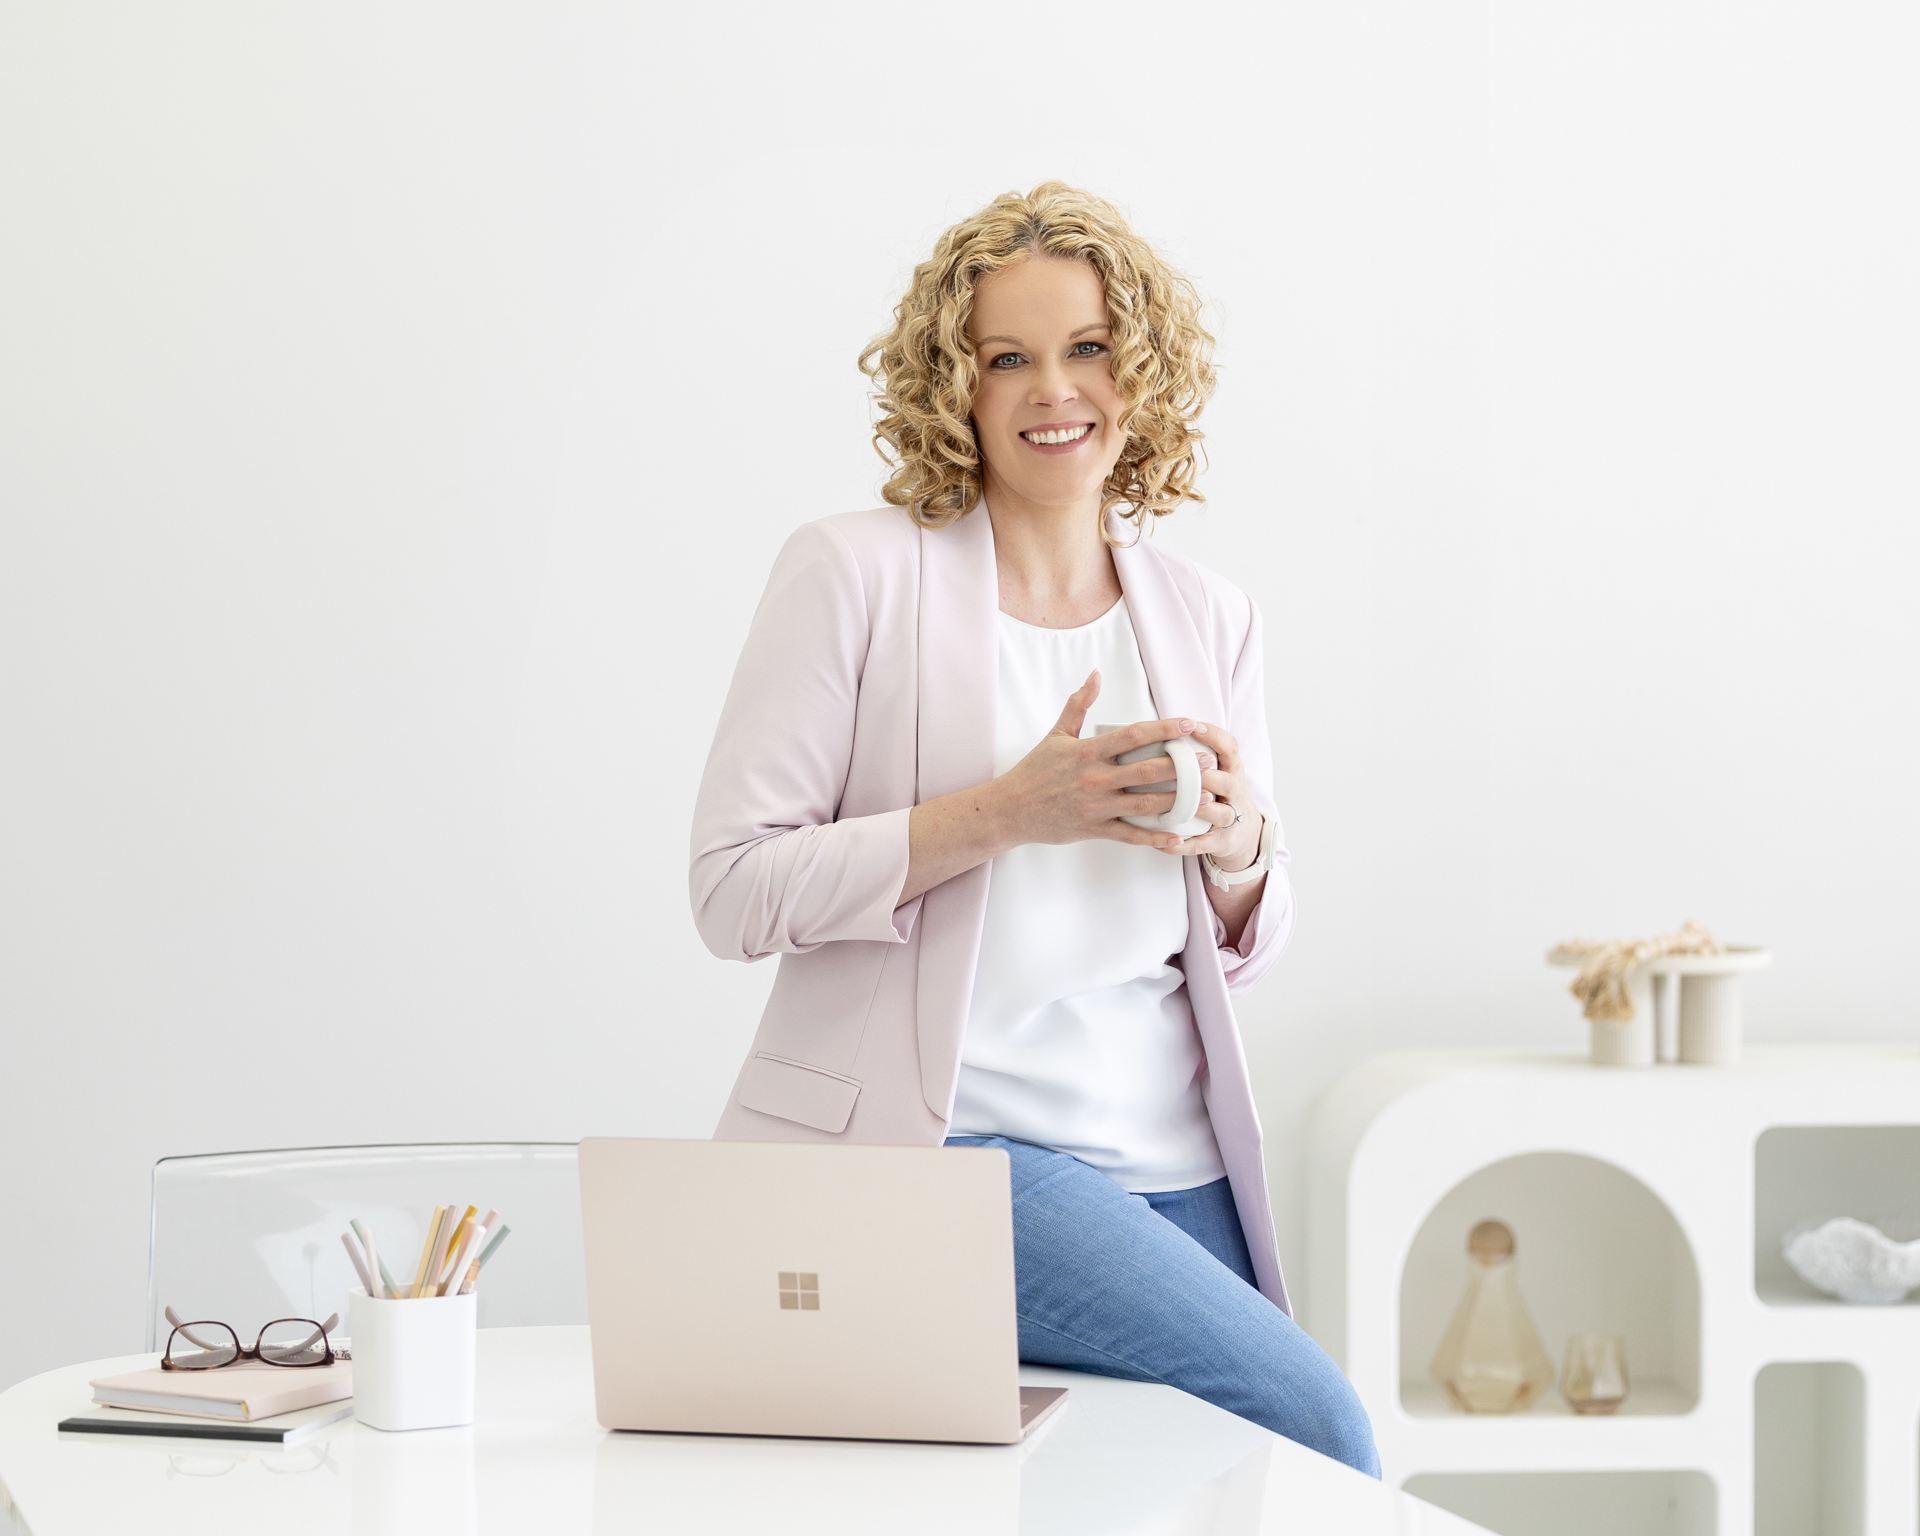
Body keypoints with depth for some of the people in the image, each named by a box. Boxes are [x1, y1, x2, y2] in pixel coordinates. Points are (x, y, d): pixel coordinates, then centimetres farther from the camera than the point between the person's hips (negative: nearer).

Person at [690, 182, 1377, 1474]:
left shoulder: (1207, 617, 12)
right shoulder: (856, 573, -2)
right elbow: (734, 888, -8)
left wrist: (1236, 846, -6)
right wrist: (1003, 814, -18)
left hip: (1171, 1160, 5)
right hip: (942, 1143, -5)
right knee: (1307, 1415, -19)